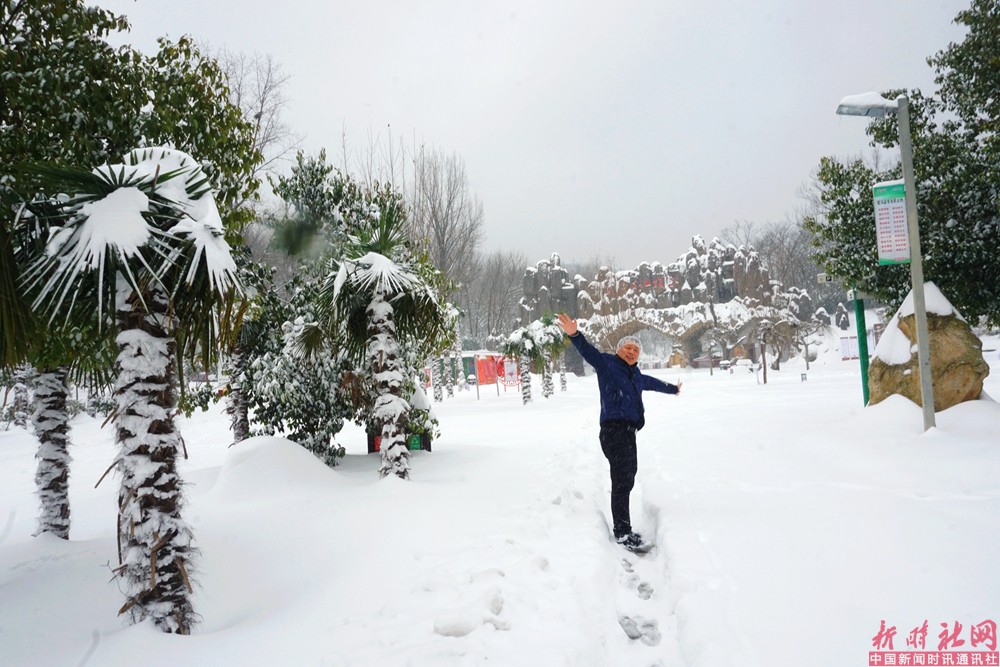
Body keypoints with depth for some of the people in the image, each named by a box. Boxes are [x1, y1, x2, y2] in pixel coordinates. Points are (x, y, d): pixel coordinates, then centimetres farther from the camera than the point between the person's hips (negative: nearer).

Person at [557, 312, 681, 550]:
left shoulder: (636, 376, 23)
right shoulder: (607, 363, 0)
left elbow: (652, 383, 42)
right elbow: (588, 351, -16)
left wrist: (672, 389, 60)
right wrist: (575, 335, -35)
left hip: (628, 432, 9)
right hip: (614, 430, -9)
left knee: (626, 480, 10)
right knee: (622, 481, -10)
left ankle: (623, 529, 18)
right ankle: (623, 532, -5)